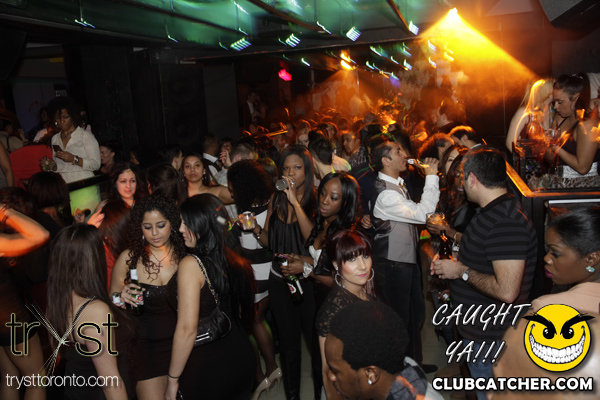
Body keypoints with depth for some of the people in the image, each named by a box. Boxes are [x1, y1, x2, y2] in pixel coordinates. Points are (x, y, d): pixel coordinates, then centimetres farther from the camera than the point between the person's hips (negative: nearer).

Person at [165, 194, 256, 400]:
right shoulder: (236, 261, 1)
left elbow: (187, 329, -22)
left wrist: (172, 380, -12)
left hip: (207, 366, -6)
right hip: (242, 357, 6)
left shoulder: (190, 264, -19)